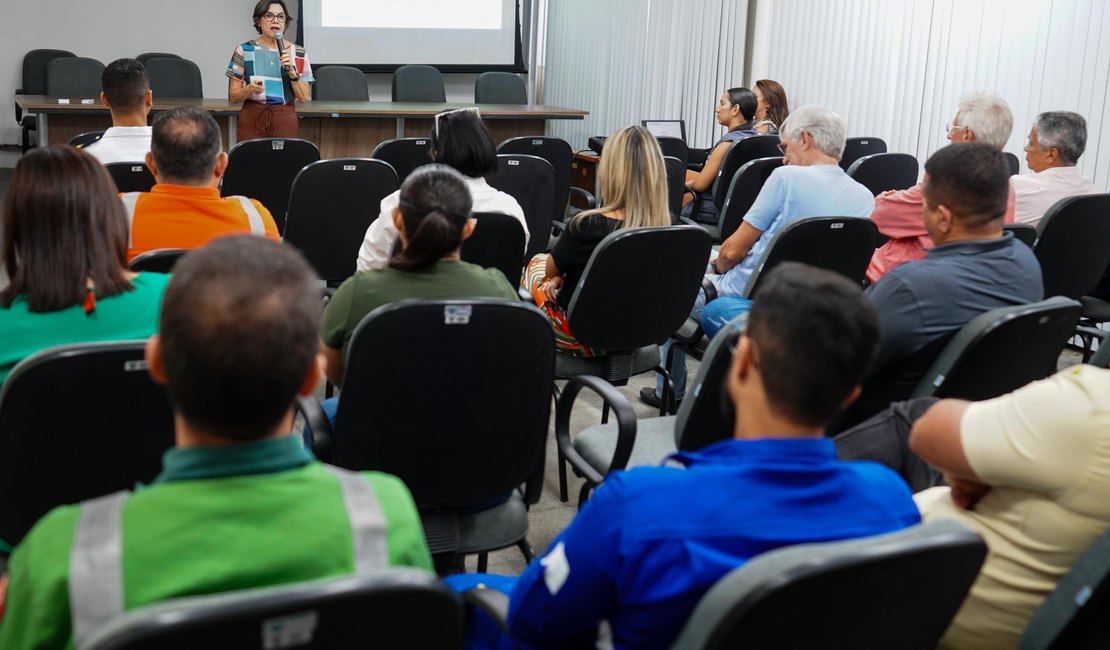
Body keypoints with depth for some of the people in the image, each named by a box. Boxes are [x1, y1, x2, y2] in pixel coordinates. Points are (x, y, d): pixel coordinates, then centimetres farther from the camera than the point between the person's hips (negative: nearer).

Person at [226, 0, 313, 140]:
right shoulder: (244, 51, 0)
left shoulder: (298, 53, 4)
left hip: (286, 120, 1)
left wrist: (292, 72, -14)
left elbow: (304, 97, 1)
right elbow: (233, 95, 1)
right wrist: (250, 89, -19)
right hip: (252, 119, -1)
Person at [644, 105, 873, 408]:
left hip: (751, 302, -6)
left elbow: (733, 251, -15)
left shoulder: (788, 178, -18)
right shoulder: (865, 198, -1)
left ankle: (670, 392, 30)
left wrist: (717, 266, 9)